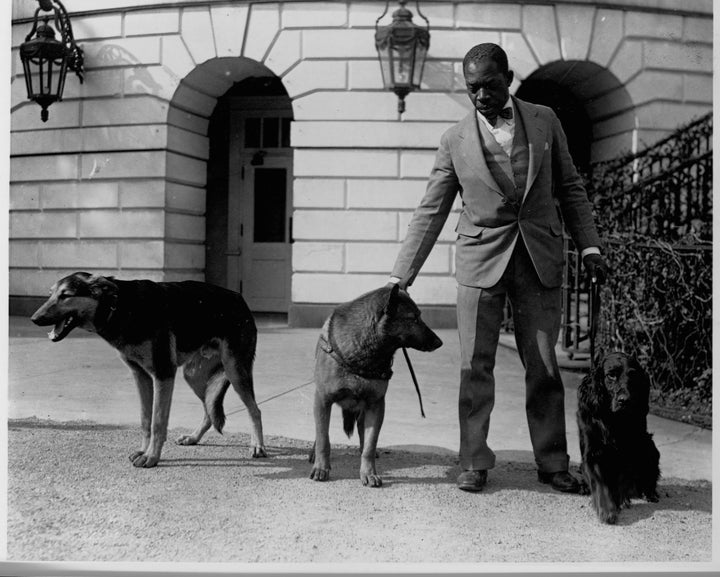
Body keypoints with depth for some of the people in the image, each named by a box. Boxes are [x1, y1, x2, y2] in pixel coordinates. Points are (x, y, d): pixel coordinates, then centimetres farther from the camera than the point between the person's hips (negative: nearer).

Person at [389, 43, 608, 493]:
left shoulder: (544, 121, 6)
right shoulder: (455, 140, 2)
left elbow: (570, 188, 12)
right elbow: (431, 212, 3)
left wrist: (589, 246, 3)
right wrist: (401, 276, -2)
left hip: (540, 260, 1)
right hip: (482, 260, -1)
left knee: (544, 366, 4)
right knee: (475, 366, 0)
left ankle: (553, 463, 16)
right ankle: (475, 463, 12)